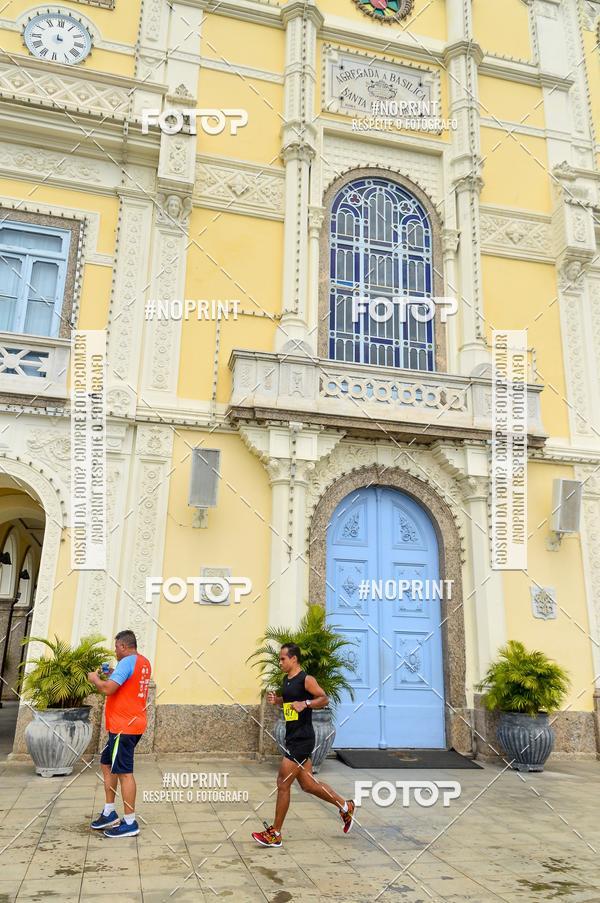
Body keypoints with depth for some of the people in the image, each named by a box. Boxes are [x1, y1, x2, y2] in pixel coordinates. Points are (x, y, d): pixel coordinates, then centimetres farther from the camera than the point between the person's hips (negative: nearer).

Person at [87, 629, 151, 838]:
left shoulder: (127, 662, -17)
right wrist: (114, 676, 17)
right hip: (131, 724, 10)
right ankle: (109, 813, 25)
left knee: (124, 772, -4)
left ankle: (130, 823, 2)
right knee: (107, 764, 19)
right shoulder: (144, 662, 13)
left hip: (124, 726, -10)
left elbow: (107, 689, -23)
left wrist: (95, 679, -4)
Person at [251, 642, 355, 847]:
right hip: (293, 738, 9)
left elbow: (324, 699, -19)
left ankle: (275, 834, 10)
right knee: (308, 784, 15)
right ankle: (345, 806, 30)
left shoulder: (306, 680, -14)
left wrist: (305, 703, -33)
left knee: (282, 784, -3)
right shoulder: (286, 680, 12)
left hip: (302, 739, -9)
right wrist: (276, 700, 7)